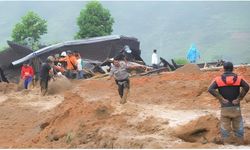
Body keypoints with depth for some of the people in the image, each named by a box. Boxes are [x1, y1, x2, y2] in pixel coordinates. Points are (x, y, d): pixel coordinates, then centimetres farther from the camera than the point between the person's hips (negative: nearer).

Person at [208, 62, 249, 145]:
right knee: (238, 130, 10)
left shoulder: (218, 79, 0)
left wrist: (221, 99, -9)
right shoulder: (238, 78, 1)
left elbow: (210, 89, -15)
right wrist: (239, 99, -8)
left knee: (225, 130, 5)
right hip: (236, 108, 1)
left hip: (225, 108, 0)